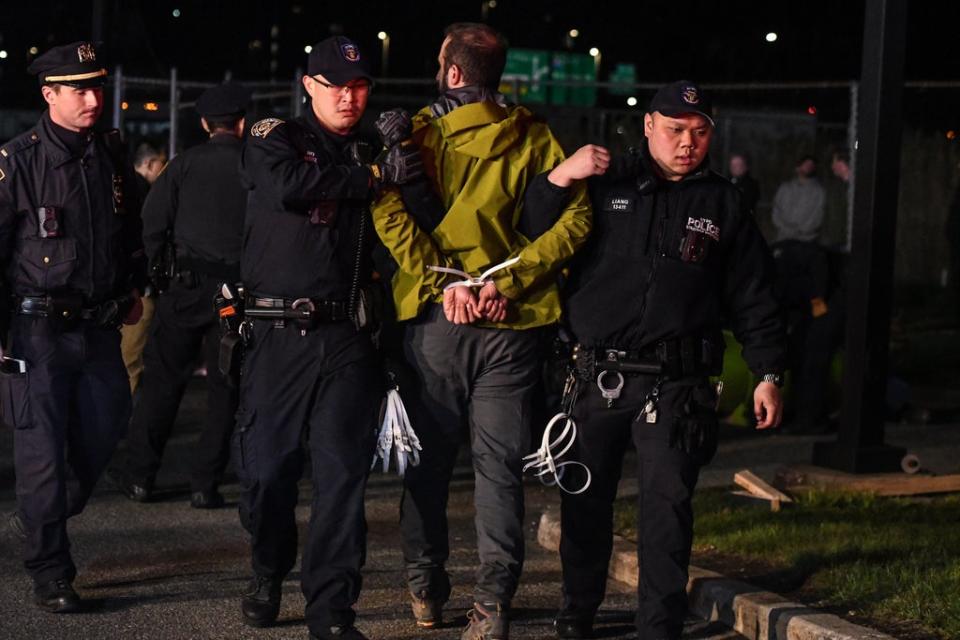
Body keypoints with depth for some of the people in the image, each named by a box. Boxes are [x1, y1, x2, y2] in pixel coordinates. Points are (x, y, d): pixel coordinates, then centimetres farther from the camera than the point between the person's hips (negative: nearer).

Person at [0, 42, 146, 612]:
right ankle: (51, 575, 8)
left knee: (105, 428, 11)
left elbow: (133, 225, 22)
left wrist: (133, 288, 23)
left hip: (101, 325, 6)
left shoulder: (112, 154, 6)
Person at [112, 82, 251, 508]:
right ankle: (205, 485, 7)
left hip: (188, 285, 0)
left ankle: (140, 476, 12)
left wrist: (150, 270, 11)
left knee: (163, 378, 9)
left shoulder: (184, 164, 0)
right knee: (224, 387, 8)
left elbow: (153, 223, -1)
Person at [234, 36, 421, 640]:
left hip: (348, 338, 2)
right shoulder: (274, 138, 5)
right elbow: (289, 184, -17)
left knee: (343, 472, -5)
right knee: (267, 466, 3)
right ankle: (270, 572, 31)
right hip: (280, 334, -2)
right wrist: (376, 176, -14)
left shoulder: (375, 153, 17)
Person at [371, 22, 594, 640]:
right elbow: (574, 217, -5)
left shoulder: (419, 135, 0)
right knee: (499, 462, 2)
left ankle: (426, 588, 21)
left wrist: (441, 280, -14)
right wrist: (509, 279, -9)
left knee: (430, 457, 13)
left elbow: (389, 211, -13)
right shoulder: (534, 138, 3)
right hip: (513, 323, 1)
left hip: (436, 317, 0)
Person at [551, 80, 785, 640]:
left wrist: (769, 373, 8)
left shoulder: (724, 205, 11)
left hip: (676, 384, 0)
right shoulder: (604, 185, 7)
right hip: (593, 377, 0)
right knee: (585, 503, 8)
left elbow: (753, 297, 12)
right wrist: (560, 177, -16)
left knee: (667, 507, -4)